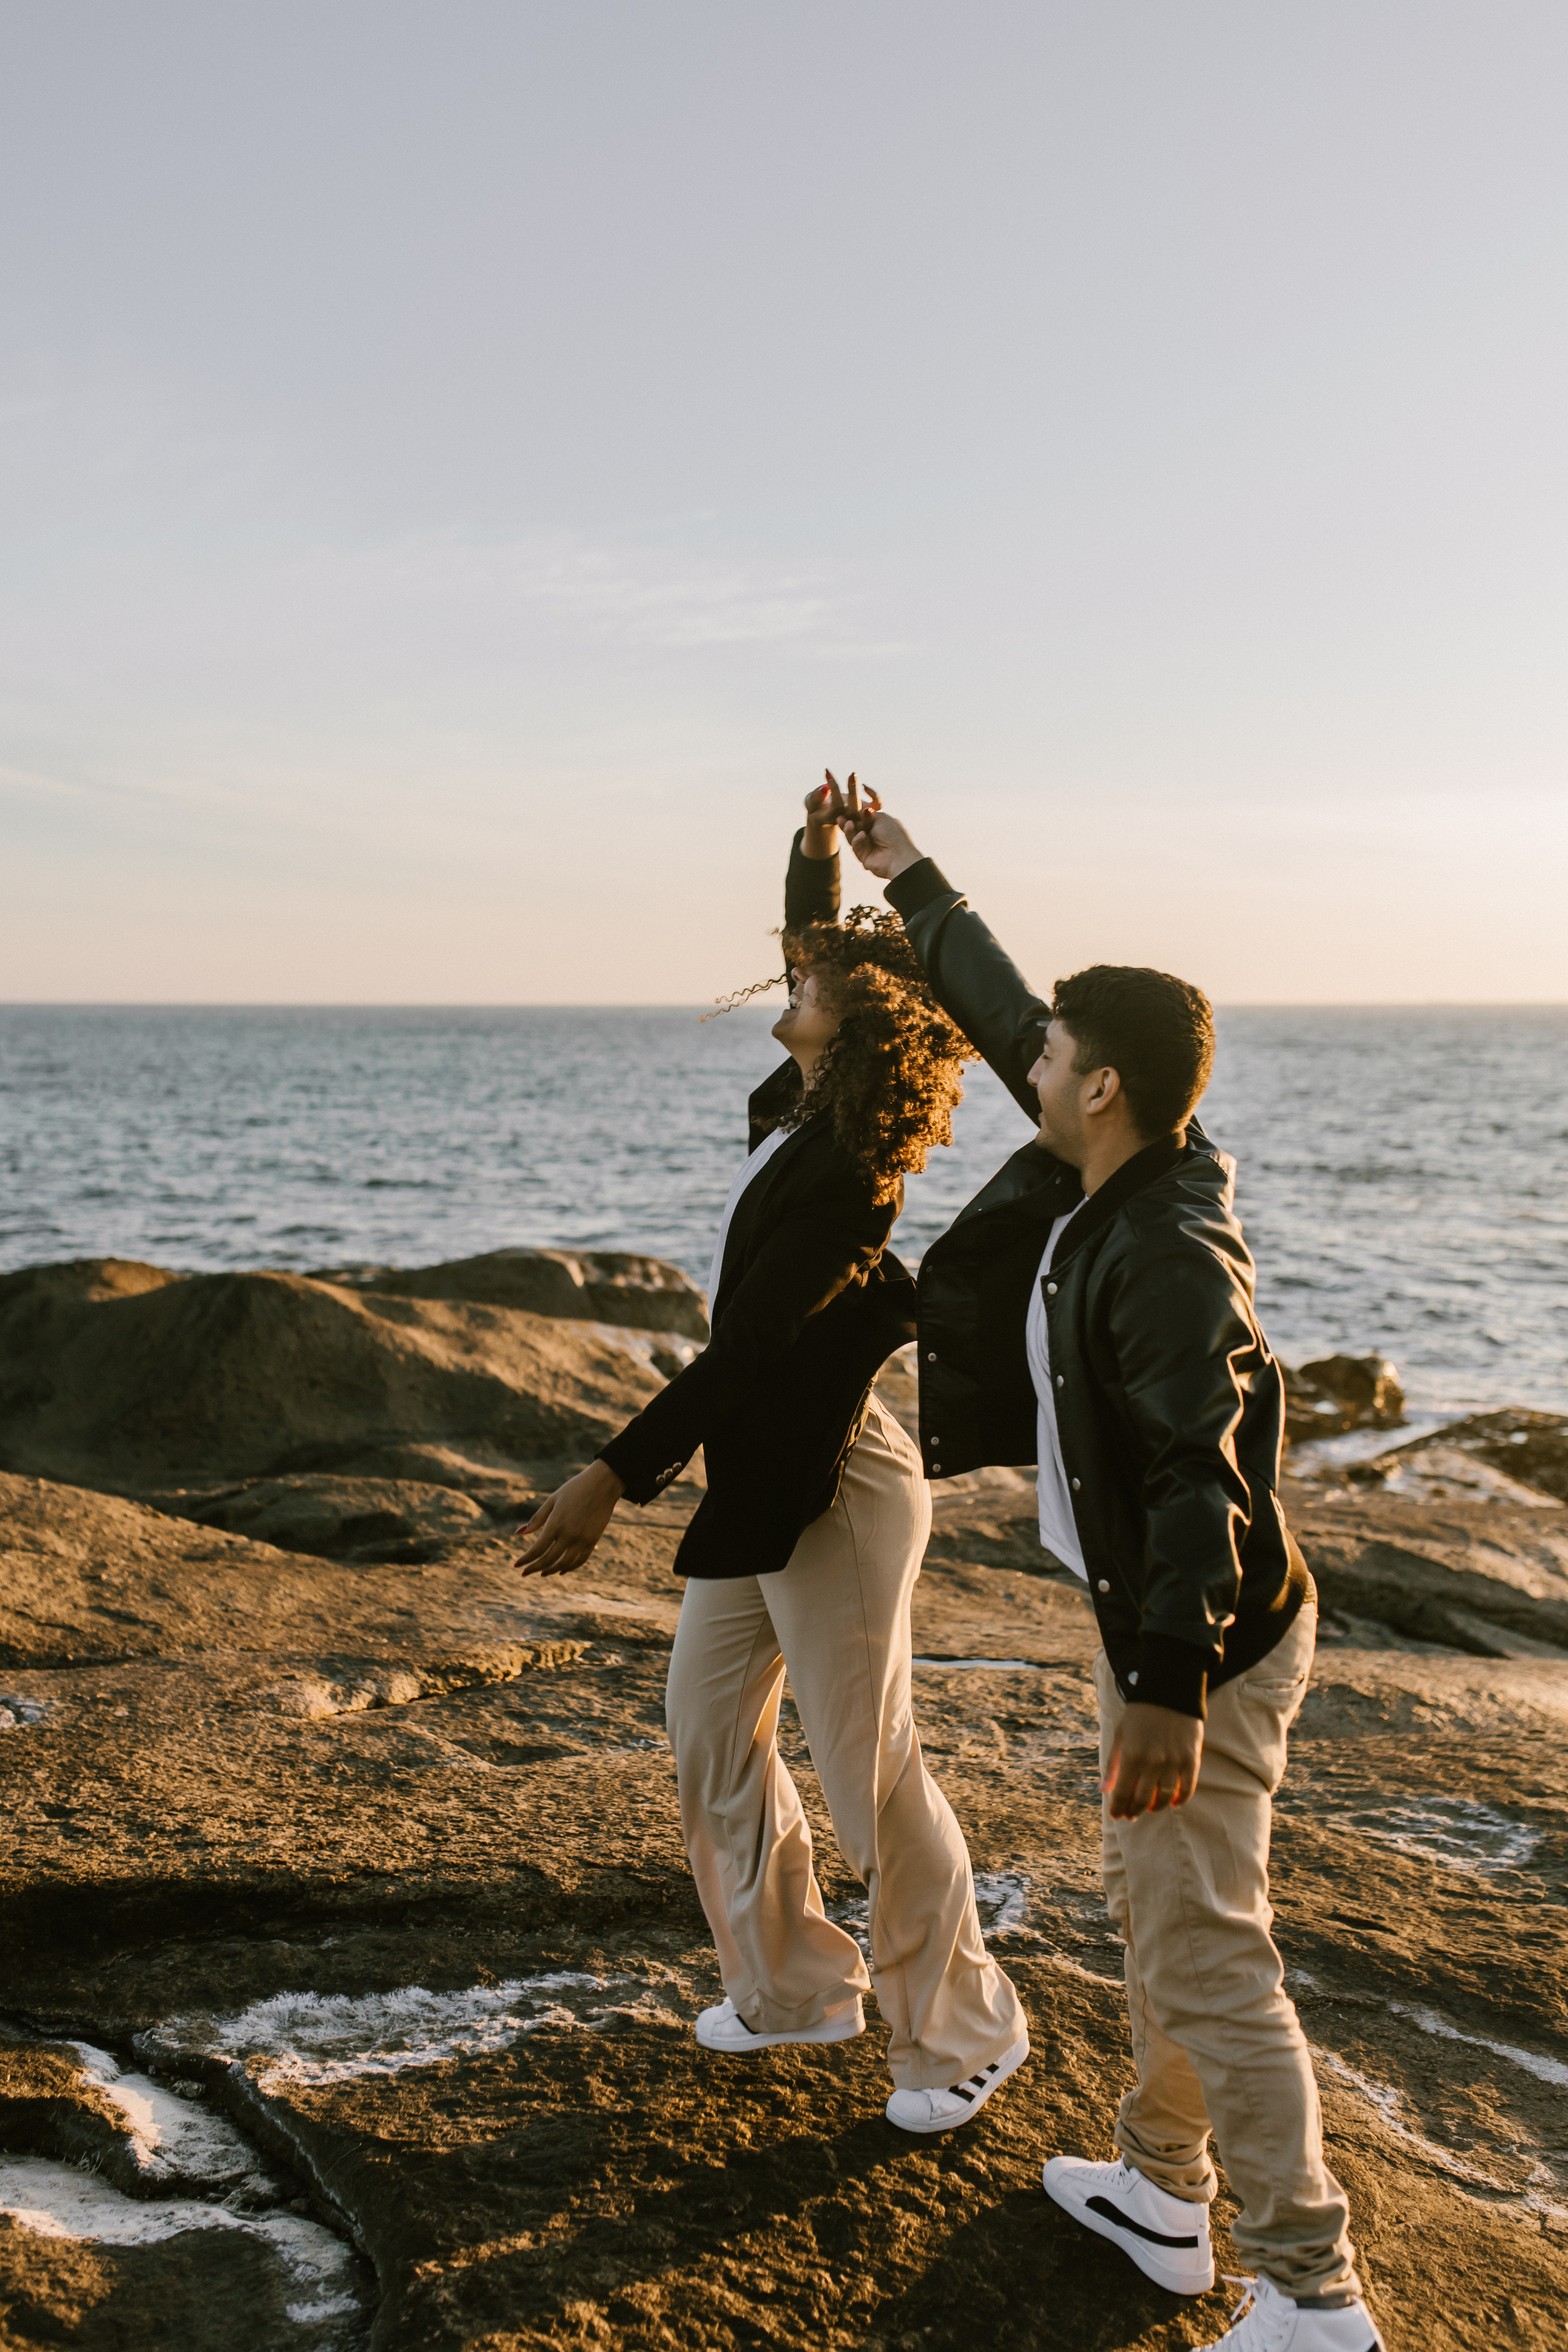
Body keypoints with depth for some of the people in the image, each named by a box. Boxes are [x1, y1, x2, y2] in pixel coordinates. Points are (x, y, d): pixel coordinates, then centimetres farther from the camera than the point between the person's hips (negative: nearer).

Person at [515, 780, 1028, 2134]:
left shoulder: (847, 1171, -22)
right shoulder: (799, 1107, 4)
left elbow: (750, 1345, -27)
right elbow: (821, 943, 25)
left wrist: (615, 1479, -29)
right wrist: (819, 848, 14)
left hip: (827, 1490, -10)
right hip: (754, 1478, 10)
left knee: (869, 1775, 1)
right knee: (711, 1732, 16)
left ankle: (965, 2034, 19)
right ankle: (793, 1985, 32)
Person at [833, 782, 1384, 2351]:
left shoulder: (1168, 1255, -26)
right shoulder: (1105, 1179, 2)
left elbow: (1202, 1481, -30)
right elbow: (1002, 1014, 15)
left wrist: (1168, 1688, -32)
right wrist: (912, 885, 24)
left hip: (1202, 1647, -10)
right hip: (1147, 1625, 10)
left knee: (1205, 1960, -3)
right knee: (1154, 1921, 21)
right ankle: (1160, 2194, 38)